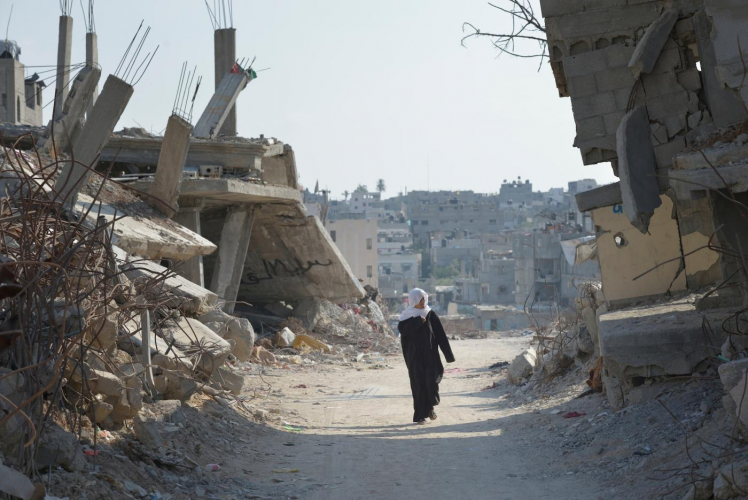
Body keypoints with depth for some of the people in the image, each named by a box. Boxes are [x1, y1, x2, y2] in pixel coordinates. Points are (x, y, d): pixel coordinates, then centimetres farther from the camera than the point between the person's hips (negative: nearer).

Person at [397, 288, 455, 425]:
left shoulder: (431, 314, 3)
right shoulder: (407, 316, 3)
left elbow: (440, 334, 1)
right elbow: (401, 329, -15)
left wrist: (448, 353, -2)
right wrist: (417, 321, -21)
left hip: (430, 355, 0)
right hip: (415, 356, 0)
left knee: (431, 381, -10)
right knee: (419, 384, -3)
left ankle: (430, 407, 17)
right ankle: (420, 415, 4)